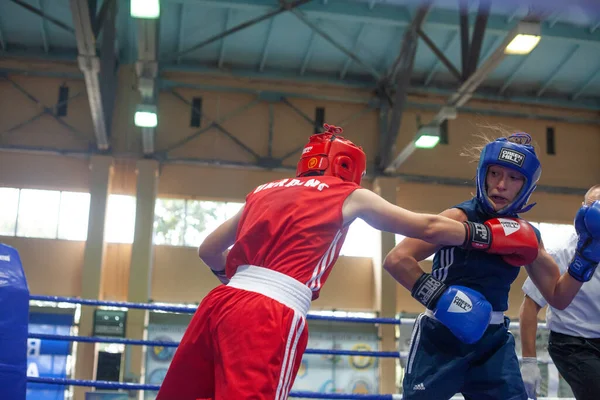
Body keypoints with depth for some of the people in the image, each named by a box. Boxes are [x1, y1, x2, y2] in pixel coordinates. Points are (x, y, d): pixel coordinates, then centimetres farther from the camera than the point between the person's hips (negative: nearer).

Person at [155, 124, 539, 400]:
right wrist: (489, 235, 27)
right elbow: (428, 228, 15)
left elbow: (209, 250, 30)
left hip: (220, 303, 6)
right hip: (271, 317, -6)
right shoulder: (349, 195, 12)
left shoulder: (265, 191, 25)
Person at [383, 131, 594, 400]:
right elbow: (396, 260, -21)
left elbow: (558, 297, 11)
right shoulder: (460, 219, -14)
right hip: (442, 339, -5)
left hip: (494, 342, 5)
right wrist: (438, 299, -28)